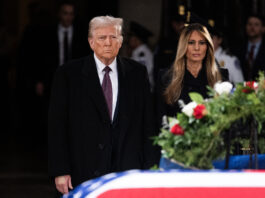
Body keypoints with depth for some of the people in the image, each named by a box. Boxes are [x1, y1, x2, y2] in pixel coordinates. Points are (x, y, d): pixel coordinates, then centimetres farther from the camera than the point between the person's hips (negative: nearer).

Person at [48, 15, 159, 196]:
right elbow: (58, 126, 0)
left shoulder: (137, 73, 8)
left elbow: (148, 124, 9)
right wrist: (60, 172, -6)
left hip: (129, 170, 2)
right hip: (84, 175, -2)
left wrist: (150, 168, 4)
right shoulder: (68, 74, 2)